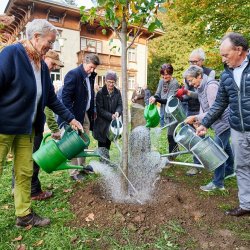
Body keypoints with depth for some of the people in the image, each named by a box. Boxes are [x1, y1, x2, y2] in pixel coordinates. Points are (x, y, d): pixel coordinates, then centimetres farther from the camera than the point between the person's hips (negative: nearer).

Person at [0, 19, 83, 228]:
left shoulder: (42, 66, 8)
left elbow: (52, 99, 12)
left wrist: (71, 119, 9)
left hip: (27, 128, 7)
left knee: (25, 172, 11)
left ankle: (24, 215, 25)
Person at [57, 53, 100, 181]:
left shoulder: (90, 77, 11)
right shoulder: (73, 74, -14)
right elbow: (66, 96, -19)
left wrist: (92, 112, 12)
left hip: (86, 114, 8)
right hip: (75, 115, -8)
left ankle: (81, 166, 29)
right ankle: (74, 172, 12)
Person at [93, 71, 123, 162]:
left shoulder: (117, 92, 4)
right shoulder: (100, 93, -9)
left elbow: (120, 105, 1)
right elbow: (99, 109, -12)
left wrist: (117, 112, -21)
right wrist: (110, 116, -21)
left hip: (112, 123, 4)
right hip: (102, 124, -4)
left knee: (108, 143, 15)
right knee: (102, 144, -1)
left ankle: (107, 161, 27)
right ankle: (103, 162, 5)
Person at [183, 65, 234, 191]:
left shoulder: (211, 86, -24)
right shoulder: (200, 88, 5)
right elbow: (203, 106, 9)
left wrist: (196, 118, -26)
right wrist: (198, 120, -6)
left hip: (223, 122, -10)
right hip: (220, 123, 10)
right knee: (225, 147, 24)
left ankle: (217, 183, 6)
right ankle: (229, 170, 44)